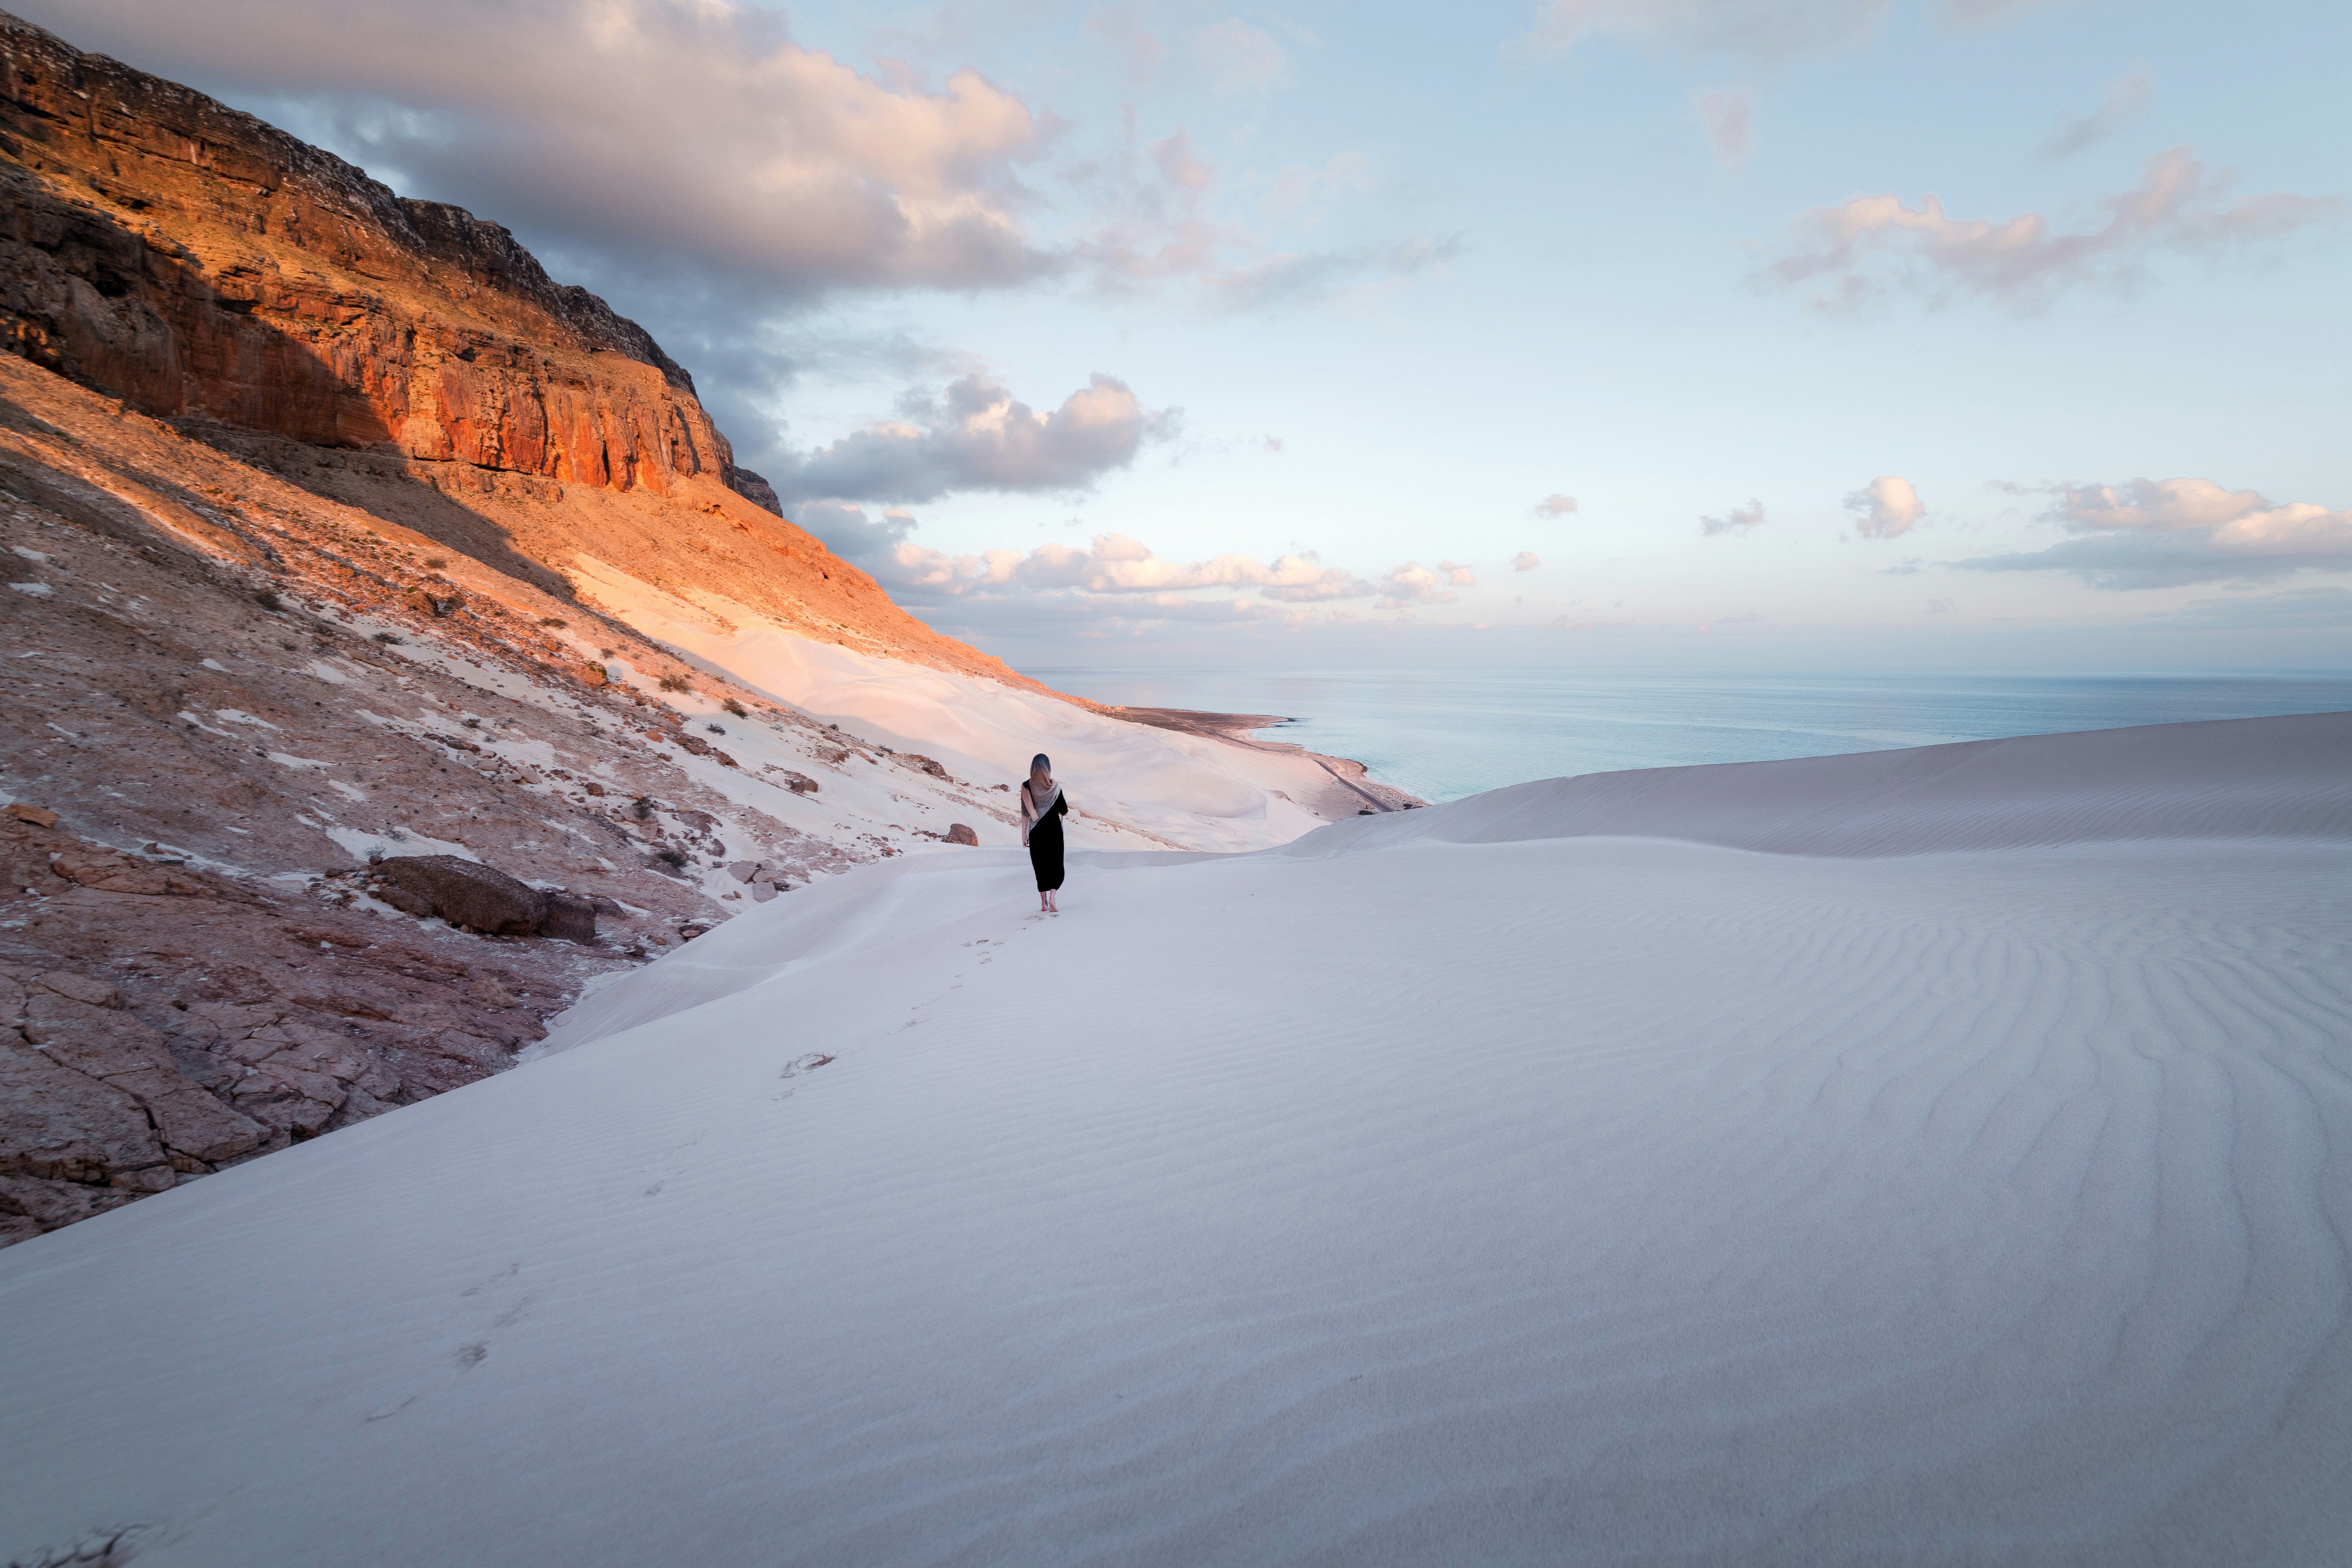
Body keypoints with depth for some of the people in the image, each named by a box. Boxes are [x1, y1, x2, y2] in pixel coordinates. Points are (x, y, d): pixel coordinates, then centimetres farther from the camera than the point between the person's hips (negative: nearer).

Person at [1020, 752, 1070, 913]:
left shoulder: (1026, 786, -6)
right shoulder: (1055, 786, -8)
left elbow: (1025, 813, -4)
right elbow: (1065, 811, -2)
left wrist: (1025, 835, 3)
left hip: (1036, 832, 1)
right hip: (1054, 830, -1)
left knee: (1040, 865, 12)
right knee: (1056, 865, 7)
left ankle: (1044, 904, 14)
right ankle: (1052, 897, -15)